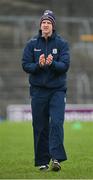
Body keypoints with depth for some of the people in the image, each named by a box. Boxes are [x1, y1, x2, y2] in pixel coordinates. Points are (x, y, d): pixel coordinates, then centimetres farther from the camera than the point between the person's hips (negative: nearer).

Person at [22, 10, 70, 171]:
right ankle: (42, 161, 11)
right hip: (38, 90, 2)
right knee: (40, 126, 3)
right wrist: (39, 65, -19)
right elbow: (25, 65, 0)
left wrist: (52, 64, -26)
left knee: (56, 123, -14)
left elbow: (65, 65, -8)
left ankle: (56, 158, -17)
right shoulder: (32, 44, 5)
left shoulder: (62, 43, 1)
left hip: (57, 90, -1)